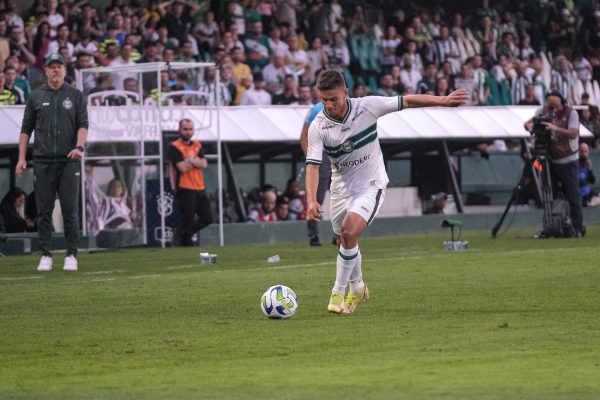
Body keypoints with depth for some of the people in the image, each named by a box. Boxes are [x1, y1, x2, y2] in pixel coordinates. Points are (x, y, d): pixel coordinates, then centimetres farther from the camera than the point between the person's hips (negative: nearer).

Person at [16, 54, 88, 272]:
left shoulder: (76, 95, 8)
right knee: (43, 211, 1)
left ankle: (71, 255, 2)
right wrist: (21, 158, 4)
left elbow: (83, 125, 1)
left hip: (69, 162, -1)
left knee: (70, 210, -3)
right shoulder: (36, 96, 10)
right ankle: (45, 256, 7)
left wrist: (79, 146, -18)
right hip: (43, 162, 1)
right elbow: (26, 129, 12)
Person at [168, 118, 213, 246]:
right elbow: (182, 167, -15)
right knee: (188, 220, -6)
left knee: (207, 218, 8)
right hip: (185, 190, -7)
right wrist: (196, 161, -2)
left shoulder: (197, 145, 16)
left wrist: (190, 161, -13)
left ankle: (182, 235, 21)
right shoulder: (174, 147, -4)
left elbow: (204, 164, 1)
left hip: (200, 189, 7)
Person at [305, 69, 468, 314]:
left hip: (371, 184, -3)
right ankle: (357, 288, 43)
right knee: (346, 241, 14)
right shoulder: (318, 127, -16)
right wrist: (311, 200, -35)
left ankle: (339, 293, -12)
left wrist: (442, 101, -13)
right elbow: (313, 165, -21)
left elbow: (407, 101, -8)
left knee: (349, 231, -23)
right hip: (341, 188, 3)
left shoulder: (367, 107, -16)